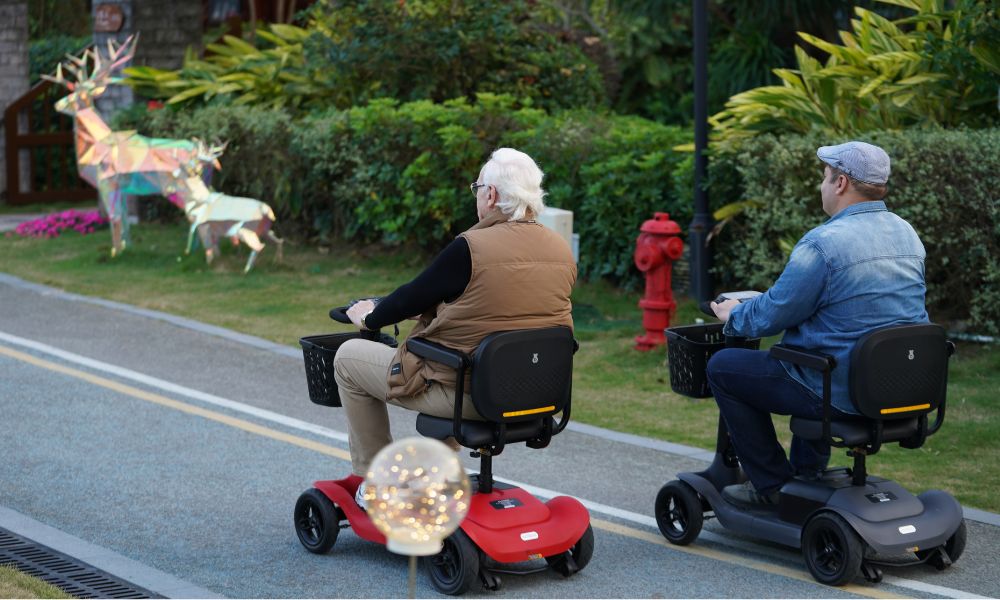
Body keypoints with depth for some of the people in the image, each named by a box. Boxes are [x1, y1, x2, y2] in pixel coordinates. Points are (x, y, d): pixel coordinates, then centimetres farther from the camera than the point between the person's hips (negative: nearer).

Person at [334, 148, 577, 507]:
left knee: (348, 358, 14)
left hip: (469, 395, -7)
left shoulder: (471, 249, -21)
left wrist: (371, 317, 13)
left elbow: (416, 296, -8)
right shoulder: (562, 251, 0)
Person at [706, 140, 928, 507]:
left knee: (722, 368, 9)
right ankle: (806, 473, 38)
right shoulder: (908, 235, 5)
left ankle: (772, 484, 14)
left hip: (842, 394, -8)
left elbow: (773, 314, -12)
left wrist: (733, 316, 10)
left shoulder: (823, 243, -21)